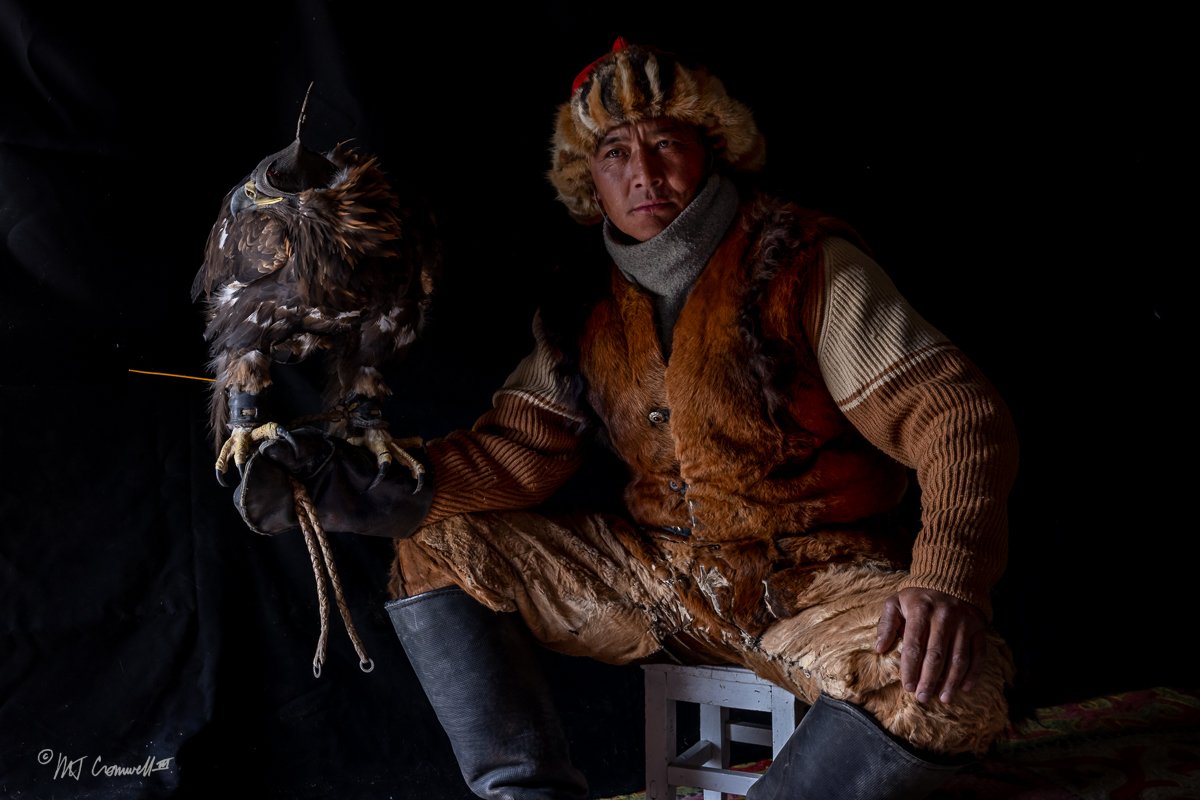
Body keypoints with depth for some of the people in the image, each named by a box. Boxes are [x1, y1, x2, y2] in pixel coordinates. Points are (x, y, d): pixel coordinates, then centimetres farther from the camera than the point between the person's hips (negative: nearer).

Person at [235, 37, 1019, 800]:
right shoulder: (588, 311, 5)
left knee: (954, 687, -35)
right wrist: (351, 483, -15)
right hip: (661, 574, 5)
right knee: (435, 553, -2)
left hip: (819, 580, -4)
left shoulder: (806, 266, -12)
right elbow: (515, 455, 2)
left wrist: (948, 578, -38)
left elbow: (960, 415, -18)